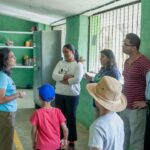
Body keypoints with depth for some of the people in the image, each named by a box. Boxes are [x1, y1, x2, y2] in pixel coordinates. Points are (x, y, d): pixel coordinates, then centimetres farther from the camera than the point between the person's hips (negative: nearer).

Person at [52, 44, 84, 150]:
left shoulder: (78, 65, -6)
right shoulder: (60, 63, 7)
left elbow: (77, 79, -21)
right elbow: (54, 76, -7)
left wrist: (62, 79, -12)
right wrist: (67, 76, -19)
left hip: (72, 95, -4)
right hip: (59, 94, 4)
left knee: (71, 118, 6)